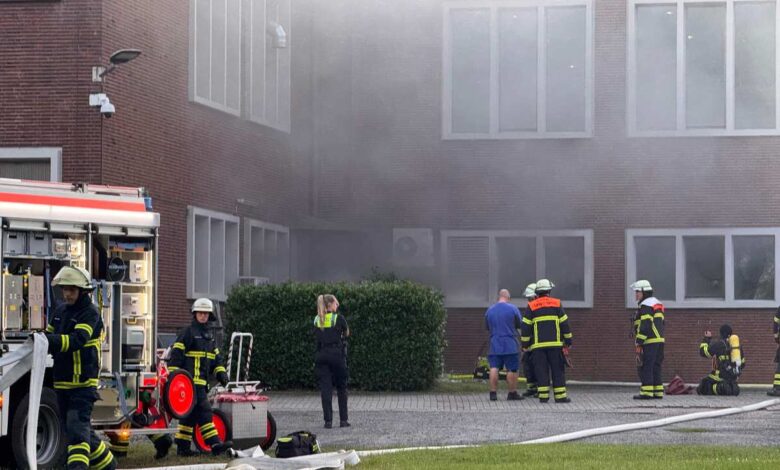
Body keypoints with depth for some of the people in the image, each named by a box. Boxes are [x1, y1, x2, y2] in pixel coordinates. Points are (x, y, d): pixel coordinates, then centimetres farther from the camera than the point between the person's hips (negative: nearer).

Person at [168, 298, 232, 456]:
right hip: (191, 381, -9)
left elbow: (216, 357, 24)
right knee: (204, 412, -13)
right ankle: (215, 444, -18)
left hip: (202, 381, 9)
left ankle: (183, 447, 13)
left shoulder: (209, 336, 21)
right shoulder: (188, 333, -5)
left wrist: (221, 372, 8)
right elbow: (176, 355, -10)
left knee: (190, 415, 10)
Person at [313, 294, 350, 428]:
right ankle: (343, 420, 10)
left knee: (325, 388, 2)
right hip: (337, 354, -3)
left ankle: (328, 421, -4)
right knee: (341, 387, 9)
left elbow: (316, 336, 10)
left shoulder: (317, 320, 6)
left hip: (321, 355, 3)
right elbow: (347, 334, 8)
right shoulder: (338, 318, -5)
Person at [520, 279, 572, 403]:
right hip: (555, 344, -1)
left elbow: (525, 327, 3)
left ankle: (543, 396, -1)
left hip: (538, 345, 1)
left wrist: (525, 344, 11)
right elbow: (564, 323, 3)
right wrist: (568, 340, 10)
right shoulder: (556, 304, 4)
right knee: (558, 370, 3)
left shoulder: (531, 306, 5)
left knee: (541, 370, 3)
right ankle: (560, 396, 0)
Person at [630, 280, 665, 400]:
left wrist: (638, 342, -18)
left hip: (649, 341, -10)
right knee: (655, 367, 12)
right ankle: (658, 392, 12)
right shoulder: (657, 304, 20)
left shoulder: (645, 306, -12)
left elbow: (645, 326, -19)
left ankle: (646, 392, -10)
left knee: (645, 367, -7)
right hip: (659, 340, 10)